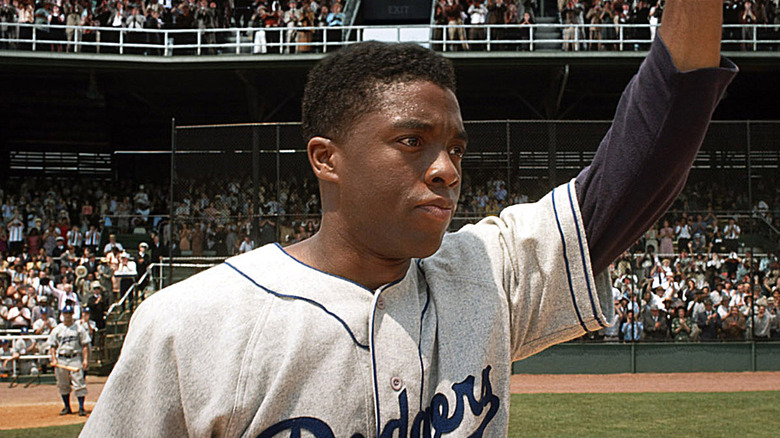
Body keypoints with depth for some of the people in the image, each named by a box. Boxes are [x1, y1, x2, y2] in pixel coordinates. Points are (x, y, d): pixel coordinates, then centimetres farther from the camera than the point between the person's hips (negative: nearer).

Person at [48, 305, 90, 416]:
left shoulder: (79, 328, 4)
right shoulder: (57, 329, 9)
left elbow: (85, 344, 2)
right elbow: (52, 345, 9)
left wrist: (85, 359, -7)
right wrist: (54, 360, -4)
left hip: (75, 358, -3)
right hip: (61, 360, 3)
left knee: (79, 384, -9)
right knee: (63, 385, 8)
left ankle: (81, 407, -7)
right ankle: (67, 407, 19)